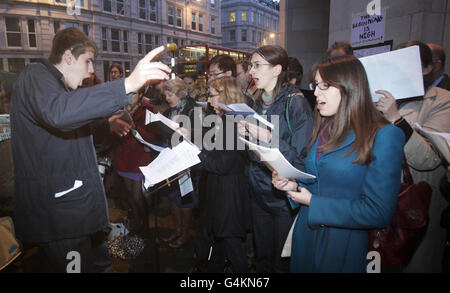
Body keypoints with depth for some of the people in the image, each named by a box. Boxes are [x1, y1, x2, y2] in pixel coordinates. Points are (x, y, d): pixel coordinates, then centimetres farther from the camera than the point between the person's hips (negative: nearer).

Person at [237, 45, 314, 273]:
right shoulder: (257, 102, 8)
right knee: (262, 256, 19)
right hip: (259, 192, 6)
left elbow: (304, 156, -20)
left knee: (283, 261, 11)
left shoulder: (296, 103, -14)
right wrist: (245, 134, -5)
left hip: (285, 196, -6)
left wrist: (269, 138, -27)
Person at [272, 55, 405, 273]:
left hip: (343, 246, -6)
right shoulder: (323, 130, 5)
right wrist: (294, 185, -7)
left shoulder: (384, 136, -17)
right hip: (305, 236, 6)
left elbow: (379, 213, -20)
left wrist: (313, 203, -17)